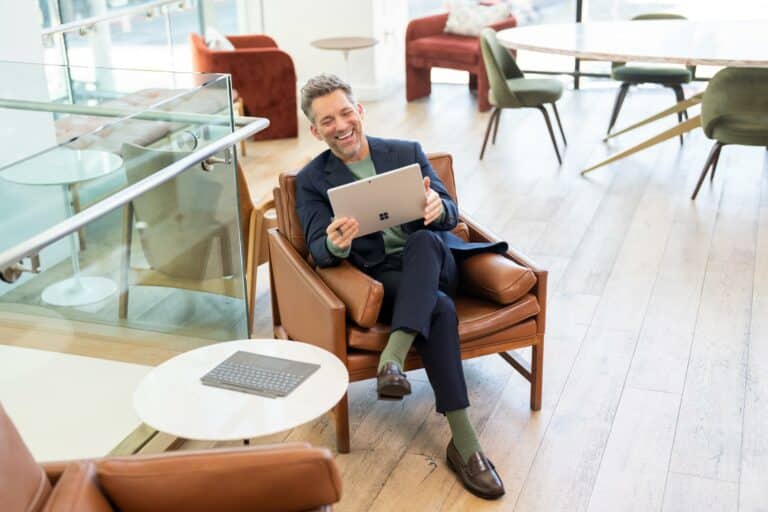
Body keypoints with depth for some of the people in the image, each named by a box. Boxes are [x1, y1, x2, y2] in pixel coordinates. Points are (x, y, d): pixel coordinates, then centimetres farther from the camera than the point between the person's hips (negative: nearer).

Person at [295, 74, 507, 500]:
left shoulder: (407, 152, 13)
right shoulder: (311, 180, 8)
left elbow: (449, 215, 3)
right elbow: (319, 252, -4)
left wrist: (437, 208, -23)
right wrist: (335, 244, -31)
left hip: (434, 265, 2)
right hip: (379, 278, -2)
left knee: (423, 240, -34)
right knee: (440, 308, -34)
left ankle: (393, 358, -43)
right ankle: (464, 444, -34)